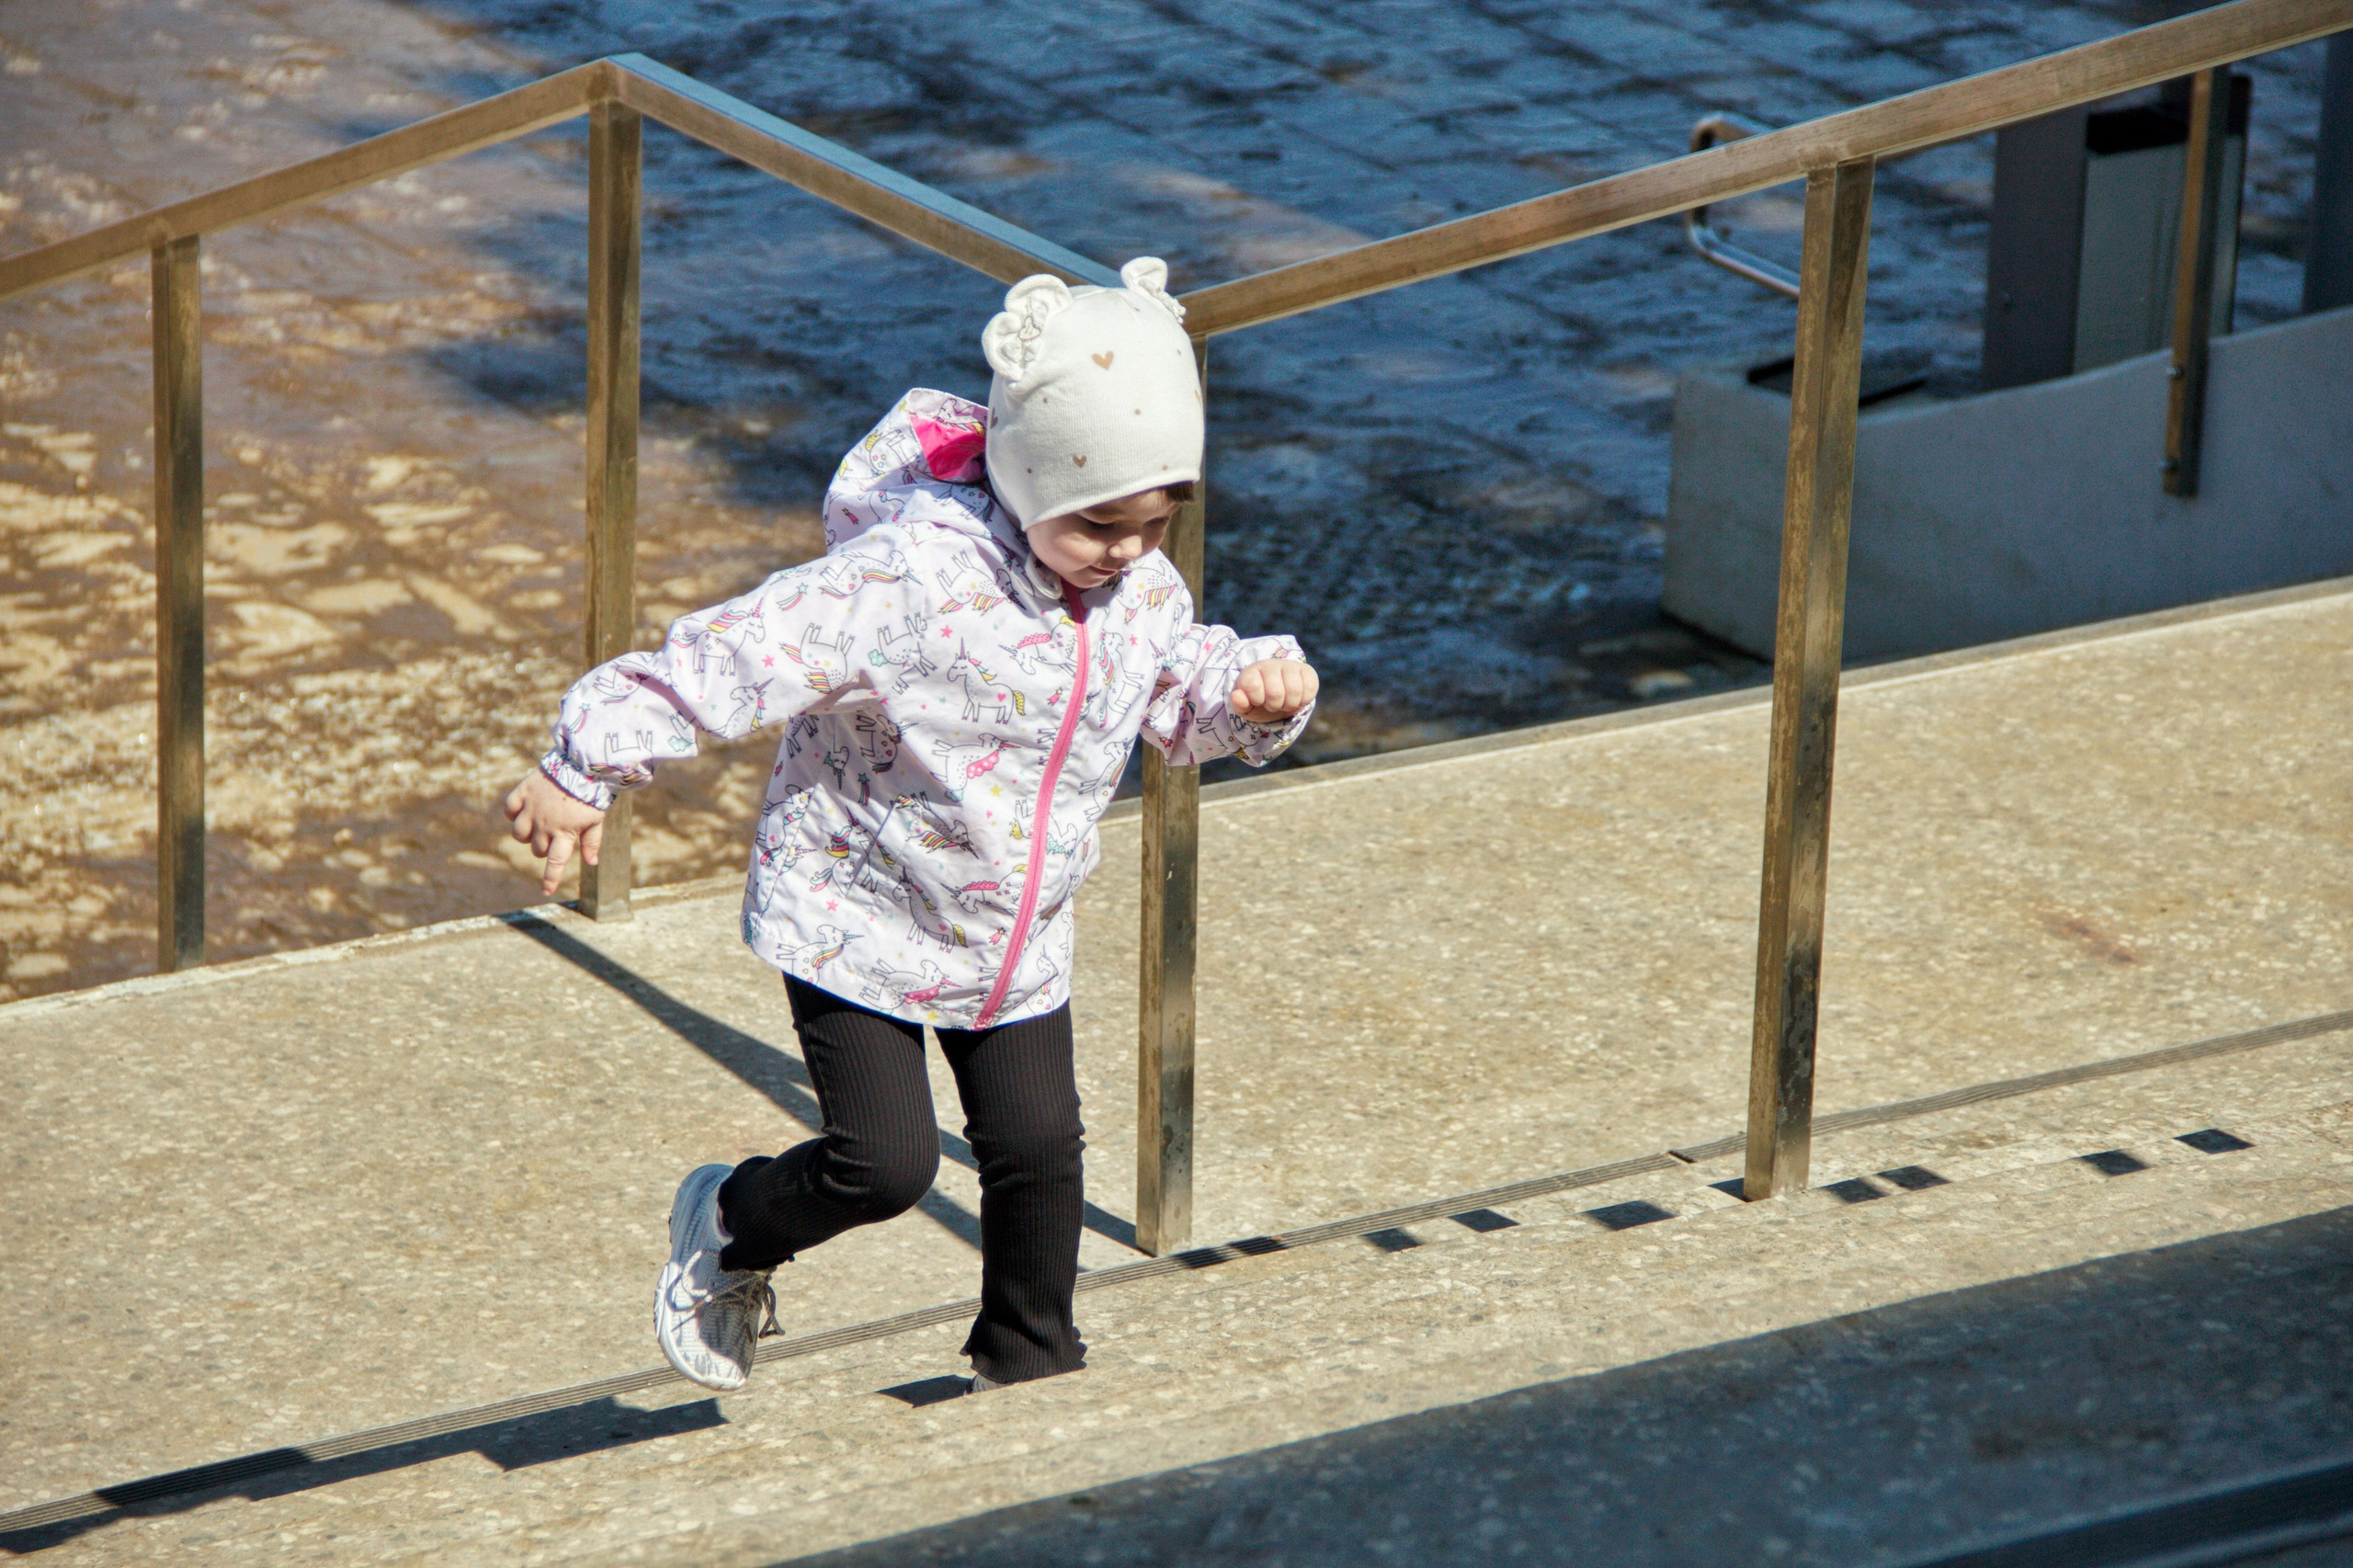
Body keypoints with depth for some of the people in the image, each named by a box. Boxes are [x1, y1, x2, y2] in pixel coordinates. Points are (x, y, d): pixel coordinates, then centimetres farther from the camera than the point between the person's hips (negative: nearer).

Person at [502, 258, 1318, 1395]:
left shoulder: (1140, 588, -7)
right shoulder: (909, 576, -30)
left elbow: (1182, 692, 14)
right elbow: (734, 658, -28)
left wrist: (1261, 686, -10)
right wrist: (584, 771, -25)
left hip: (1015, 939, 6)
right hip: (858, 916, -6)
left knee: (1039, 1151, 7)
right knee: (886, 1164, -9)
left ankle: (1029, 1370, 30)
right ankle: (729, 1229, 23)